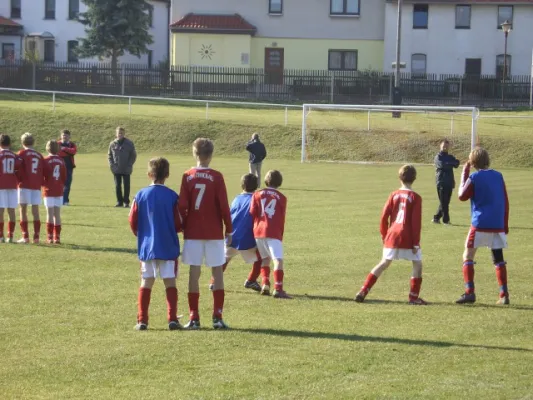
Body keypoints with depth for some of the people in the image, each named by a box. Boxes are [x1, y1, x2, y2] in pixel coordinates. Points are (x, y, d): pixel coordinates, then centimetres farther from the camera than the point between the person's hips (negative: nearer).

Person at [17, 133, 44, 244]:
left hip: (24, 185, -4)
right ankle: (36, 237, 2)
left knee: (23, 210, -1)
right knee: (35, 211, 6)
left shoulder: (22, 153, 0)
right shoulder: (39, 155, 11)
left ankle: (25, 237, -7)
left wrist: (18, 180, 9)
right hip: (36, 185, 4)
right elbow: (43, 172, 10)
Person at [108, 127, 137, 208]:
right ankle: (119, 201, 13)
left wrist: (129, 165, -9)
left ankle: (126, 202, 7)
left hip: (126, 170, -2)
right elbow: (109, 155, 11)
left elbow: (133, 155, 0)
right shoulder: (112, 144, 4)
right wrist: (112, 165, -2)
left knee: (126, 185, 1)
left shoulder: (129, 144, -2)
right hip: (116, 170, 2)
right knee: (117, 185, 4)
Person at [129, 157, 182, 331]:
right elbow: (178, 224, -6)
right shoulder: (172, 196, -8)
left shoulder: (141, 195, -2)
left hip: (147, 246, 2)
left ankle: (142, 320, 5)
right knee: (170, 282, 4)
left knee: (146, 283, 8)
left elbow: (133, 222, 1)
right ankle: (172, 319, -2)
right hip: (168, 247, -2)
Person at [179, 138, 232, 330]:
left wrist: (184, 226, 9)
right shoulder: (216, 177, -5)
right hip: (214, 233, -1)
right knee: (217, 272, 5)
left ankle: (194, 318, 3)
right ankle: (217, 317, 0)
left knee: (194, 273, 4)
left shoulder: (187, 176, -1)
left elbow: (182, 206, -3)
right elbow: (223, 205, -5)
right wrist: (229, 229, 4)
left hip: (193, 232, 1)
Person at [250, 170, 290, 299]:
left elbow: (252, 214, 8)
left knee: (265, 258, 22)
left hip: (258, 231, 4)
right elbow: (282, 219, 9)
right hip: (273, 233, -4)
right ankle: (278, 289, -24)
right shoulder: (281, 198, 8)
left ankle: (265, 284, 13)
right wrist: (281, 235, 17)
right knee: (278, 259, -10)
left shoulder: (257, 195, 12)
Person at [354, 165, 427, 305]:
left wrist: (384, 236, 14)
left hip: (392, 235, 4)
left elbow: (384, 216, 4)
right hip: (408, 238, -4)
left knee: (384, 263, 13)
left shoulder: (394, 195, 6)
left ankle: (364, 291, 8)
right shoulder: (415, 197, -4)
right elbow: (416, 222, -9)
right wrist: (416, 243, -7)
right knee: (417, 263, 9)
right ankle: (414, 297, 4)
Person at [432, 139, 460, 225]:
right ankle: (446, 220, -4)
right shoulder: (438, 157, -1)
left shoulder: (450, 157, 17)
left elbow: (456, 164, -1)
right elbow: (442, 165, -20)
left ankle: (436, 218, 17)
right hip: (441, 182, -6)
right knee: (443, 203, -7)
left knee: (446, 202, 8)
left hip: (450, 182, 6)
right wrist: (452, 163, -10)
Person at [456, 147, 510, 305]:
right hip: (498, 225, 4)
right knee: (499, 259, 11)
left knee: (468, 257, 3)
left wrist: (464, 175, 6)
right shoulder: (498, 176, 7)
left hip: (480, 224, -4)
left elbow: (462, 196, 2)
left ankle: (469, 292, -9)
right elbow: (506, 202, 10)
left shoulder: (474, 177, -7)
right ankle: (504, 295, 5)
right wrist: (505, 225, 17)